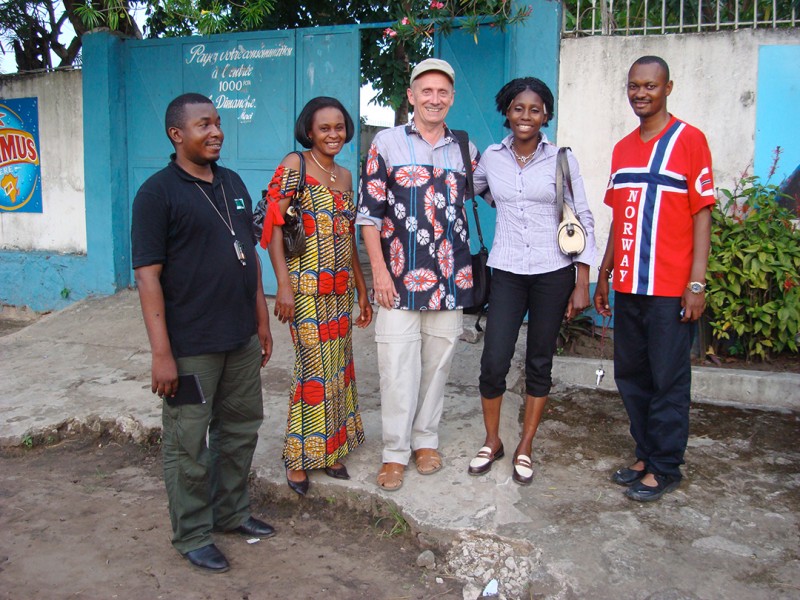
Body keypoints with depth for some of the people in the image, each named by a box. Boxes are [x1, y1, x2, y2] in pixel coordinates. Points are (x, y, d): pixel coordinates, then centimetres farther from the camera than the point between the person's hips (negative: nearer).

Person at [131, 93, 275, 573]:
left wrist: (262, 320, 14)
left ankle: (232, 511, 37)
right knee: (189, 445, 5)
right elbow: (148, 274, -14)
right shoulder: (158, 192, -9)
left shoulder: (233, 184, 11)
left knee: (240, 429, 18)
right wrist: (161, 352, -18)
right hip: (191, 346, -7)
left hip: (242, 339, 7)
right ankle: (193, 535, 23)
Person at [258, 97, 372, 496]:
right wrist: (284, 285, -18)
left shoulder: (345, 176, 15)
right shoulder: (293, 166, -4)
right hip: (305, 287, -6)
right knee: (314, 368, -5)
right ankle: (298, 457, 11)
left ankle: (330, 449, 24)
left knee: (338, 366, 10)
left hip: (340, 289, 6)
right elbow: (274, 228, -10)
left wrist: (362, 290, 18)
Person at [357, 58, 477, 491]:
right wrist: (379, 270, -8)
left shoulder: (464, 150, 10)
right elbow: (369, 212, -2)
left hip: (451, 277, 3)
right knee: (397, 366, -1)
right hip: (399, 276, -3)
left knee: (438, 362, 11)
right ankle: (395, 452, 13)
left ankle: (426, 439, 28)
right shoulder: (387, 143, 2)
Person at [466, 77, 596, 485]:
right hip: (507, 272, 1)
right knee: (493, 363, -4)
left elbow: (583, 220, -1)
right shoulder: (492, 157, 4)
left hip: (553, 273, -1)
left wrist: (582, 283, -5)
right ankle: (492, 440, 20)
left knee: (539, 363, 8)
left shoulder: (562, 159, -1)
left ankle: (525, 447, 23)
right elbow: (470, 190, 27)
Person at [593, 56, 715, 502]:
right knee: (631, 376, 12)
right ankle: (646, 455, 27)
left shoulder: (689, 140, -3)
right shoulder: (622, 149, 14)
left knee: (668, 381, 1)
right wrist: (605, 276, 15)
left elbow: (702, 214, -7)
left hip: (670, 288, -6)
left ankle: (665, 469, 15)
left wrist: (697, 282, -13)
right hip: (628, 286, 6)